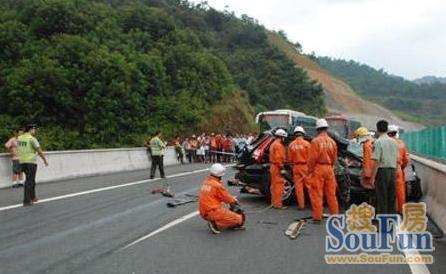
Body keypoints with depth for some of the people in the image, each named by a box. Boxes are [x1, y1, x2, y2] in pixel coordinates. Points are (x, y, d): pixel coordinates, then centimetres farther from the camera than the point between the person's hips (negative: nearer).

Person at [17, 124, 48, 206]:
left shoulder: (19, 138, 11)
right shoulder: (32, 138, -12)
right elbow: (39, 150, -14)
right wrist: (45, 160, -4)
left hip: (22, 162, 8)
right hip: (31, 162, -7)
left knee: (31, 179, 21)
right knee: (29, 182, -4)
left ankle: (32, 197, 27)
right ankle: (26, 201, -6)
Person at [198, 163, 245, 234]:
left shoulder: (206, 182, 11)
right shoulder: (217, 185, -15)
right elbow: (227, 197, -3)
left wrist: (232, 199, 17)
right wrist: (235, 201, 18)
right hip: (213, 212, -9)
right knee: (240, 219, -6)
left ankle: (214, 222, 3)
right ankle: (216, 224, -14)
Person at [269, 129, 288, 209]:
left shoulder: (274, 144, 18)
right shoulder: (279, 145, -15)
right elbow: (278, 158, -22)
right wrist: (281, 167, -21)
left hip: (273, 167, 11)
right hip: (277, 168, -11)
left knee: (274, 186, 14)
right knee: (278, 186, -7)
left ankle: (274, 202, 21)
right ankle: (277, 204, -5)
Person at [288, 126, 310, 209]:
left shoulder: (291, 145, 2)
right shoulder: (306, 143, -8)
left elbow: (290, 158, 5)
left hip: (296, 167, 2)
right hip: (305, 166, -2)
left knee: (298, 186, 5)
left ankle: (301, 205, 7)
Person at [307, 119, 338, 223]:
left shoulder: (315, 141, -9)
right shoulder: (332, 142, 5)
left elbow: (312, 158, -11)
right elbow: (334, 158, 10)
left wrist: (309, 170, -1)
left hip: (318, 168, -5)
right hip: (329, 168, 5)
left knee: (317, 194, 0)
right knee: (331, 193, 13)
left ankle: (317, 217, 1)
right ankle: (335, 215, 21)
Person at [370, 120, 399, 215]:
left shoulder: (378, 142, -10)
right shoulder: (393, 141, 10)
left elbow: (376, 161, -15)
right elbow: (397, 159, 12)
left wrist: (372, 177, -13)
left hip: (382, 170, -6)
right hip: (393, 170, 6)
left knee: (382, 197, -1)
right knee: (391, 197, 13)